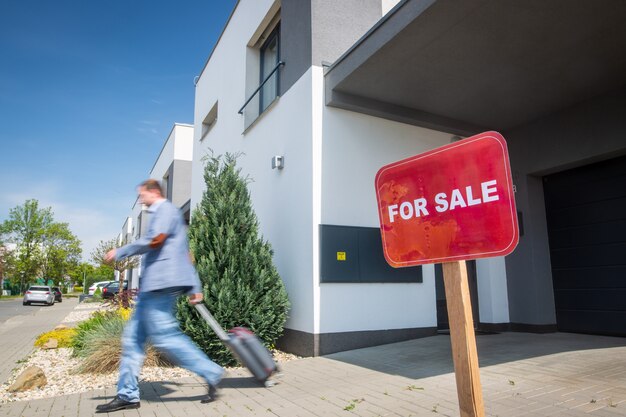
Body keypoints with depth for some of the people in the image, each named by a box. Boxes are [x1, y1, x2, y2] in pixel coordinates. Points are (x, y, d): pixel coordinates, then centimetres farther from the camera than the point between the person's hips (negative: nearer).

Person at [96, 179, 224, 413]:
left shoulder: (166, 209, -2)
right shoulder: (162, 213, 28)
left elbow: (155, 240, -20)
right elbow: (186, 254, 25)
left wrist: (120, 252, -8)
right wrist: (195, 287, 22)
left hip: (161, 283, -11)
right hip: (153, 285, 11)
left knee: (163, 336, -12)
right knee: (133, 337, 9)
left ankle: (210, 372, -4)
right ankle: (127, 395, 14)